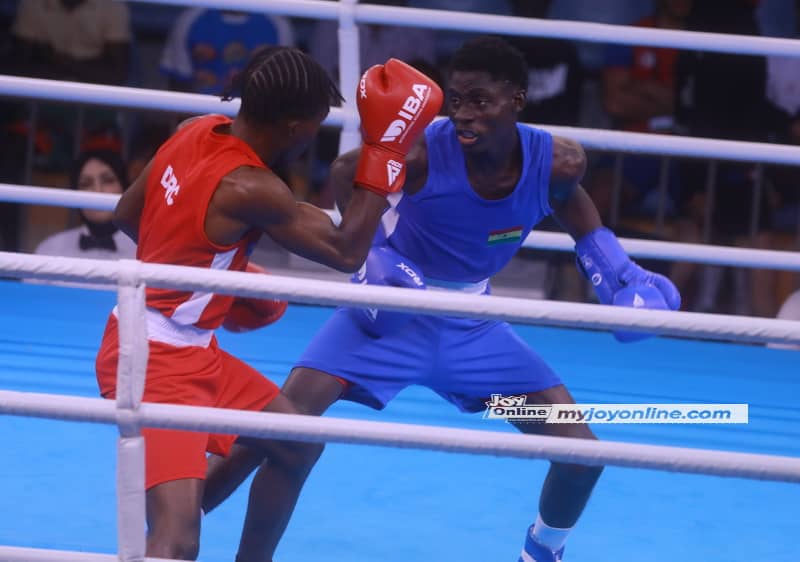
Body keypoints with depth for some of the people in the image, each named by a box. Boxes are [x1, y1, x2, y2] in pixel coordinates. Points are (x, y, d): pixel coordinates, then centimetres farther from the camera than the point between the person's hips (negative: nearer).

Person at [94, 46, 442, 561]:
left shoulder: (197, 132, 1)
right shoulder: (250, 189, -25)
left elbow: (127, 216, 14)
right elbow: (346, 252, -18)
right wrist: (386, 149, -16)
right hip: (155, 363, -10)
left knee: (297, 444, 25)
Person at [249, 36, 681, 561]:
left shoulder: (557, 161, -19)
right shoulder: (421, 152, -29)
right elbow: (346, 172, -8)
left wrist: (617, 273, -2)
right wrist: (371, 255, -19)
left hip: (472, 324, 3)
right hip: (391, 307, -3)